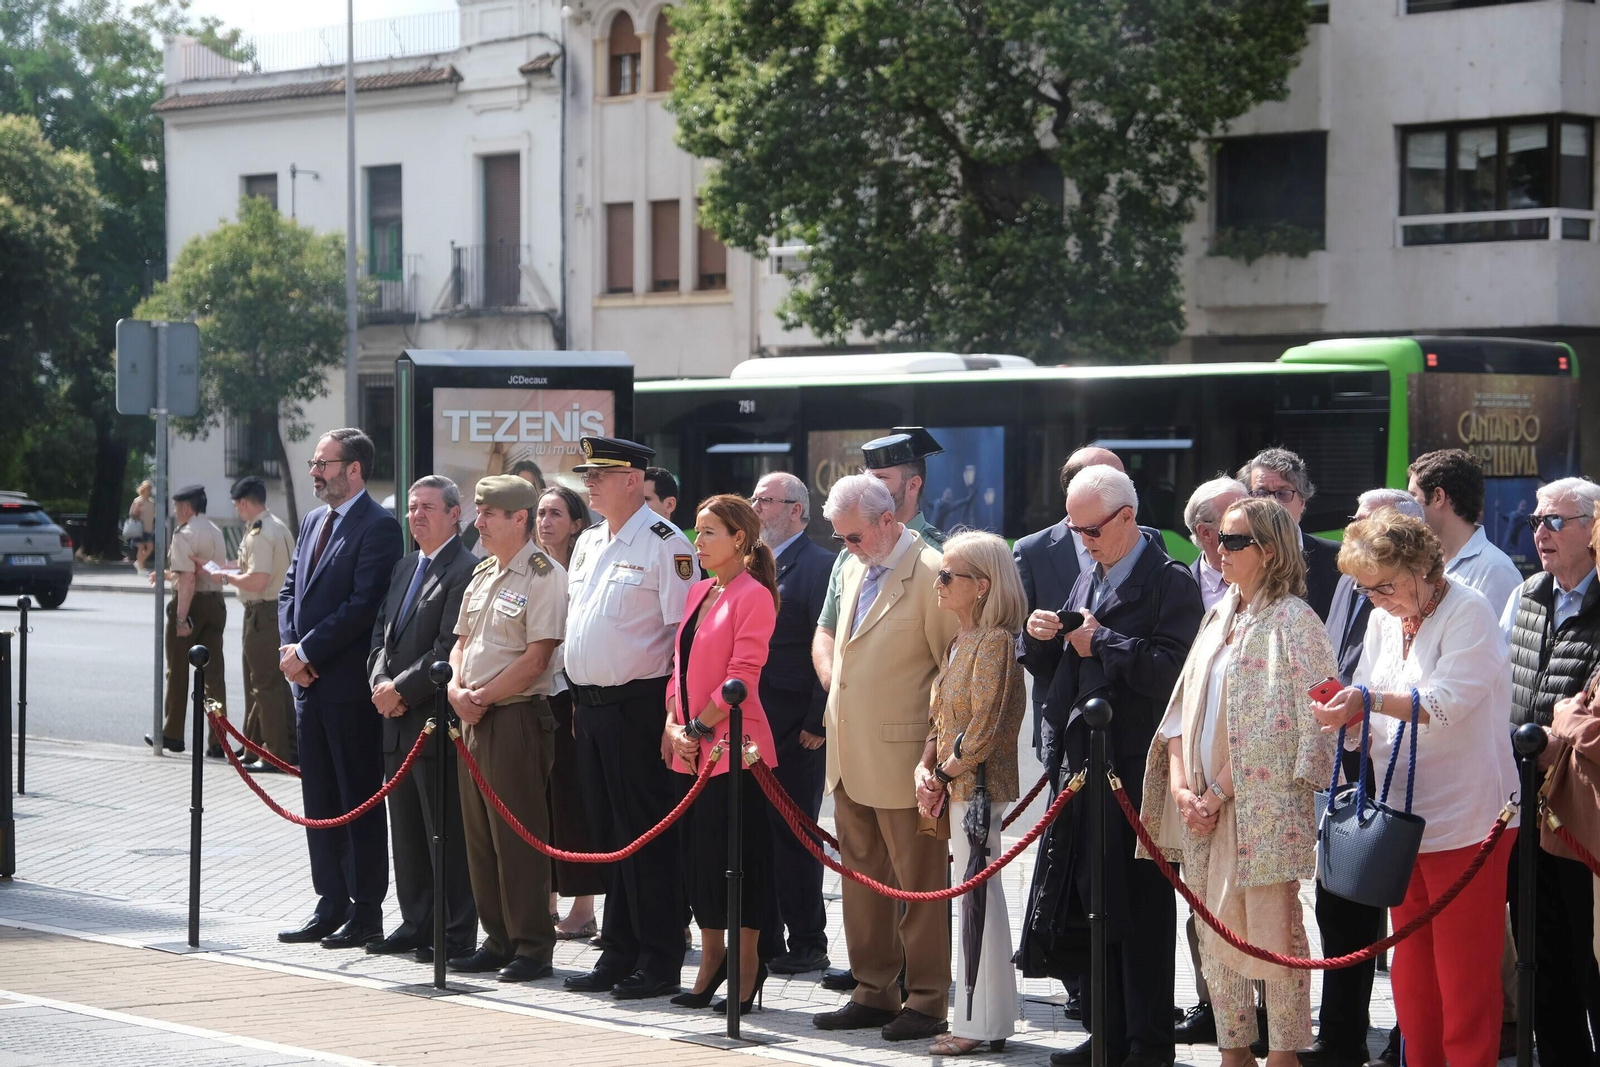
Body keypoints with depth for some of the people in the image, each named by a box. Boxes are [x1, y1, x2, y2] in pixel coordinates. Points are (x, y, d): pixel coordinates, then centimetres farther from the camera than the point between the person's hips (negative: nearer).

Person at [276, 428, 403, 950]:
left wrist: (307, 651, -15)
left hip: (350, 685, -8)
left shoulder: (378, 526, -11)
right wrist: (288, 647, 0)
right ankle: (331, 907, 19)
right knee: (320, 803, 12)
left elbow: (365, 605, -18)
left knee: (360, 802, -1)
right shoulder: (313, 522, 16)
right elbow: (290, 590, 17)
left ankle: (366, 912, 4)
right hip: (309, 682, 8)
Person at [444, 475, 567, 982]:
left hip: (518, 716, -9)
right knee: (479, 834, 11)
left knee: (518, 835, -5)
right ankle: (498, 940, 19)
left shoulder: (544, 577, -11)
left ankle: (533, 946, 1)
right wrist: (456, 689, 1)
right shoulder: (481, 575, 16)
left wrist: (482, 697, -12)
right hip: (474, 716, 9)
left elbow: (536, 658, -16)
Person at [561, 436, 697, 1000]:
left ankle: (659, 963, 1)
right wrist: (578, 697, 18)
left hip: (638, 705, -8)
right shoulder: (588, 543, 16)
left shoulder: (664, 544, -10)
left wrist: (674, 713, -18)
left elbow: (685, 633, -14)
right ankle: (619, 954, 19)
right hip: (589, 704, 8)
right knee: (607, 832, 12)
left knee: (648, 833, -4)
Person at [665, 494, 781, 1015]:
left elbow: (743, 675, -14)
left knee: (739, 851, -3)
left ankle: (747, 964, 6)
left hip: (733, 742, -8)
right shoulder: (699, 592, 15)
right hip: (691, 745, 8)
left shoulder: (753, 596, -10)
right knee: (699, 849, 10)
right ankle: (711, 959, 20)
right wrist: (674, 725, 2)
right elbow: (681, 663, 15)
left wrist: (699, 728, -13)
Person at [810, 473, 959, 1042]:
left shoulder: (930, 573, -12)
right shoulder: (854, 569, 14)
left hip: (902, 757, -8)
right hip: (850, 757, 8)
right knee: (861, 879, 13)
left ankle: (927, 1001, 7)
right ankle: (873, 993, 22)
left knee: (918, 884, 0)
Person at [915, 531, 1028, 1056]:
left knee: (978, 896, -6)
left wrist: (944, 774, -8)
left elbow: (983, 731, -18)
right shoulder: (960, 642, 15)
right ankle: (977, 1018, 16)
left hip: (979, 785, -9)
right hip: (957, 788, 9)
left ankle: (983, 1023, -2)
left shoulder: (995, 641, -13)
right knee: (974, 899, 11)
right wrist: (924, 767, 3)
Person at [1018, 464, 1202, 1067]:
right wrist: (1042, 640, 2)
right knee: (1089, 902, 10)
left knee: (1140, 908, -1)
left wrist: (1102, 642, -17)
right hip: (1082, 764, 8)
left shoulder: (1169, 583, -8)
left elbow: (1173, 669, -21)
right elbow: (1058, 671, 22)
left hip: (1136, 769, -8)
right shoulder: (1087, 583, 17)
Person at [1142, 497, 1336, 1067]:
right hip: (1204, 806, 7)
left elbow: (1270, 727, -14)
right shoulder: (1219, 618, 15)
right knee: (1216, 932, 8)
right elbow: (1184, 706, 12)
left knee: (1273, 931, -4)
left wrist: (1219, 795, -14)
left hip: (1264, 805, -7)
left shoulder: (1293, 621, -8)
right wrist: (1181, 786, -2)